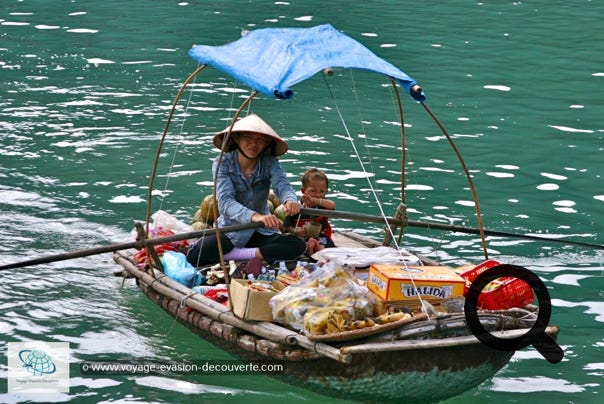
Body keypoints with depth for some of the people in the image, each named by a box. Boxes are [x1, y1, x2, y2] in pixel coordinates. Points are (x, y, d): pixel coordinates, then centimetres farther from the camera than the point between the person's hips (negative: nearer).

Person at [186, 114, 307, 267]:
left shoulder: (270, 162, -5)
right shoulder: (223, 163, -12)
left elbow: (282, 185, -23)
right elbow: (225, 201, -27)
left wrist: (290, 200, -50)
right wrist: (255, 216, -47)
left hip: (262, 232, 2)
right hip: (230, 230, -2)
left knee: (298, 245, -26)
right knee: (195, 256, -30)